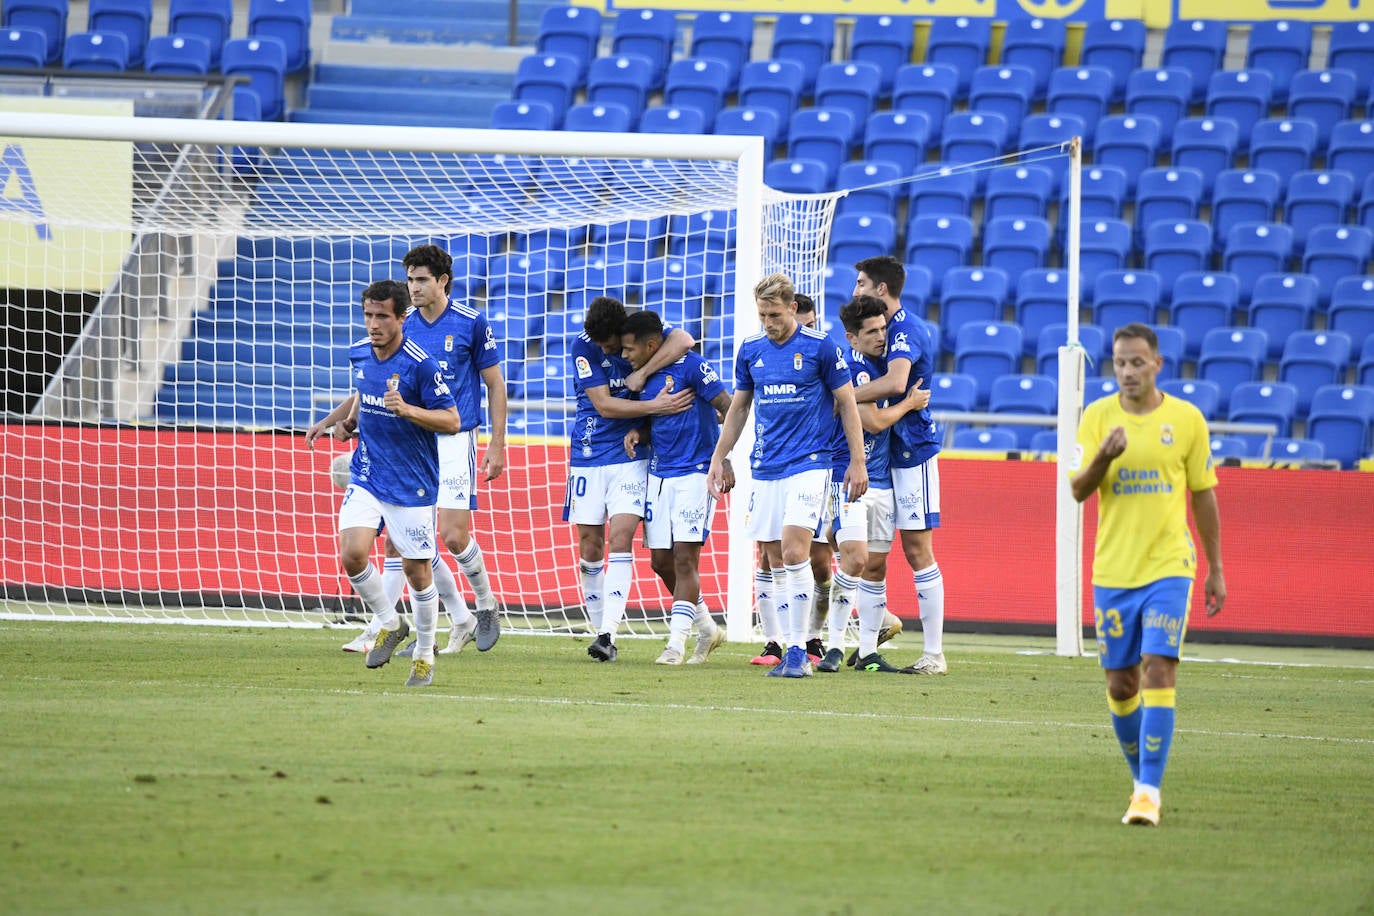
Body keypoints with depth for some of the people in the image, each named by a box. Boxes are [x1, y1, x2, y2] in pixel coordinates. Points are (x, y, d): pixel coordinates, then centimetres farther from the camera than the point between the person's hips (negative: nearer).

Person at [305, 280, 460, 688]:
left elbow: (452, 421, -16)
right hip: (366, 477, 5)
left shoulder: (419, 365, -17)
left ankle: (424, 654, 23)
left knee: (417, 570, 3)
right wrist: (329, 421, 21)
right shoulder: (359, 354, 3)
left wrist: (406, 409, -29)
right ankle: (389, 623, 13)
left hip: (412, 483, -5)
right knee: (352, 554, -13)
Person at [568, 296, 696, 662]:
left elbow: (683, 340, -23)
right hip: (589, 454, 1)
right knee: (589, 545, 1)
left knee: (620, 537, -14)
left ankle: (609, 634, -21)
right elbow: (603, 404, -13)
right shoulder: (583, 346, -8)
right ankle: (599, 629, 14)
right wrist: (655, 406, -20)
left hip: (630, 454, -1)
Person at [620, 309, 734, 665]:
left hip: (695, 474, -8)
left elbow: (728, 409, -12)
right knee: (661, 560, 6)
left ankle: (676, 643, -10)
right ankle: (708, 629, 23)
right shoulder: (644, 377, 11)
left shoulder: (689, 366, -12)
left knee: (685, 559, -11)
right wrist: (637, 433, 0)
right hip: (659, 473, 8)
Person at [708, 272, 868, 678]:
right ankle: (793, 651, 9)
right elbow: (738, 408, 19)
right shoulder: (750, 350, 8)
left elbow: (847, 403, 0)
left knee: (794, 551, -17)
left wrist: (857, 462, -2)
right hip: (765, 468, 5)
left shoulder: (820, 346, -5)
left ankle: (799, 652, -13)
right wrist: (718, 458, 16)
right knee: (775, 560, 3)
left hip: (808, 462, -5)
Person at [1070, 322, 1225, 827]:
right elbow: (1078, 490, -5)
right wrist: (1104, 455, -25)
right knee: (1120, 685, 6)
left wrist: (1215, 569, 9)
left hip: (1169, 567, -2)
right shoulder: (1097, 416, 1)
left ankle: (1149, 791, -16)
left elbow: (1204, 496, 8)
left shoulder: (1187, 419, 0)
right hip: (1113, 571, 2)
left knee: (1158, 671, -15)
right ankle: (1141, 777, 27)